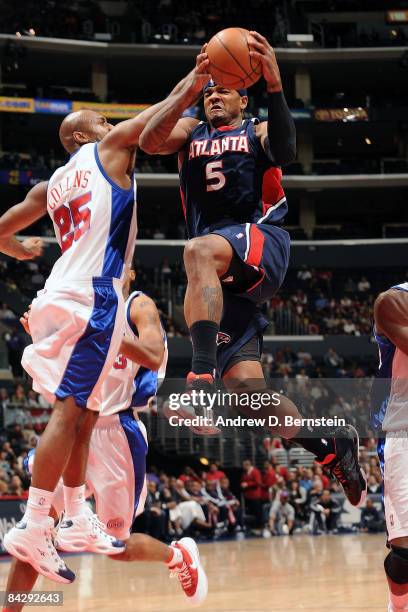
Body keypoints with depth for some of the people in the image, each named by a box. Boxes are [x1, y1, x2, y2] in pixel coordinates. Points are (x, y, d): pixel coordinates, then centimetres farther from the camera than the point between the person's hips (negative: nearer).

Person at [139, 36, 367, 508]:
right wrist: (191, 86, -14)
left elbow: (285, 151, -10)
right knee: (244, 383, -7)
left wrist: (275, 86, -24)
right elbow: (149, 141, 0)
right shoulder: (189, 132, 24)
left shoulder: (258, 132, 16)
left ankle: (202, 379, -50)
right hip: (224, 275, 4)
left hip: (262, 242, -4)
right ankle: (331, 447, 10)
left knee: (200, 250, -38)